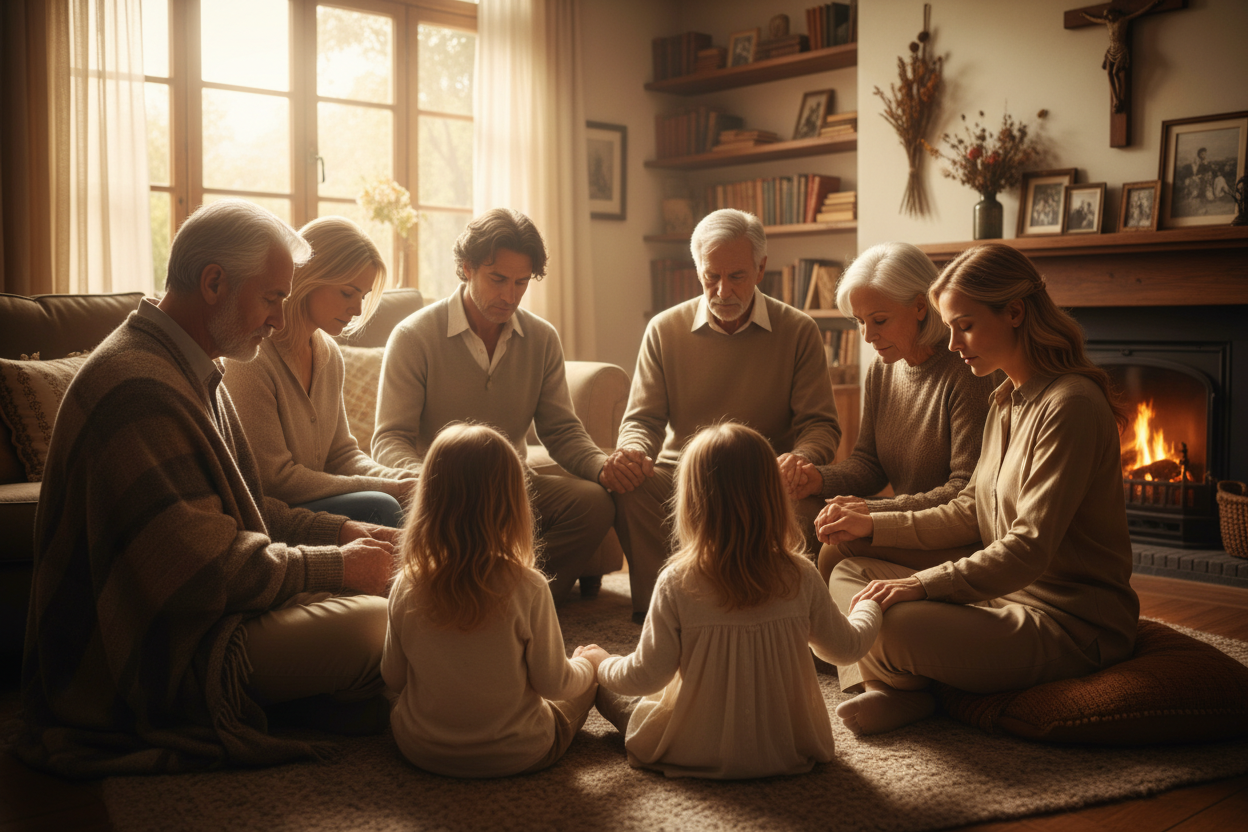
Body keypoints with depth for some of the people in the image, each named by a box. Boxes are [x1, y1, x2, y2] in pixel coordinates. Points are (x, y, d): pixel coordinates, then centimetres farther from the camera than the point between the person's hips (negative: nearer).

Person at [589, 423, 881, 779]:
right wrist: (868, 607, 23)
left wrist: (601, 663, 5)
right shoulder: (801, 577, -13)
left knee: (608, 691, 21)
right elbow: (846, 647, 2)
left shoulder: (678, 583, -21)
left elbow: (647, 676, -15)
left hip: (697, 752, -3)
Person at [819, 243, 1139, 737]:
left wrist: (924, 584, -31)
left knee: (888, 624, -29)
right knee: (848, 573, 8)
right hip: (1009, 594, 10)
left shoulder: (1070, 405, -19)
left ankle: (902, 684, 6)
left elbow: (1031, 547, -26)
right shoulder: (1007, 400, 12)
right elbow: (968, 513, 17)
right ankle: (888, 688, -15)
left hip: (1070, 623, -10)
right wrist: (874, 525, 12)